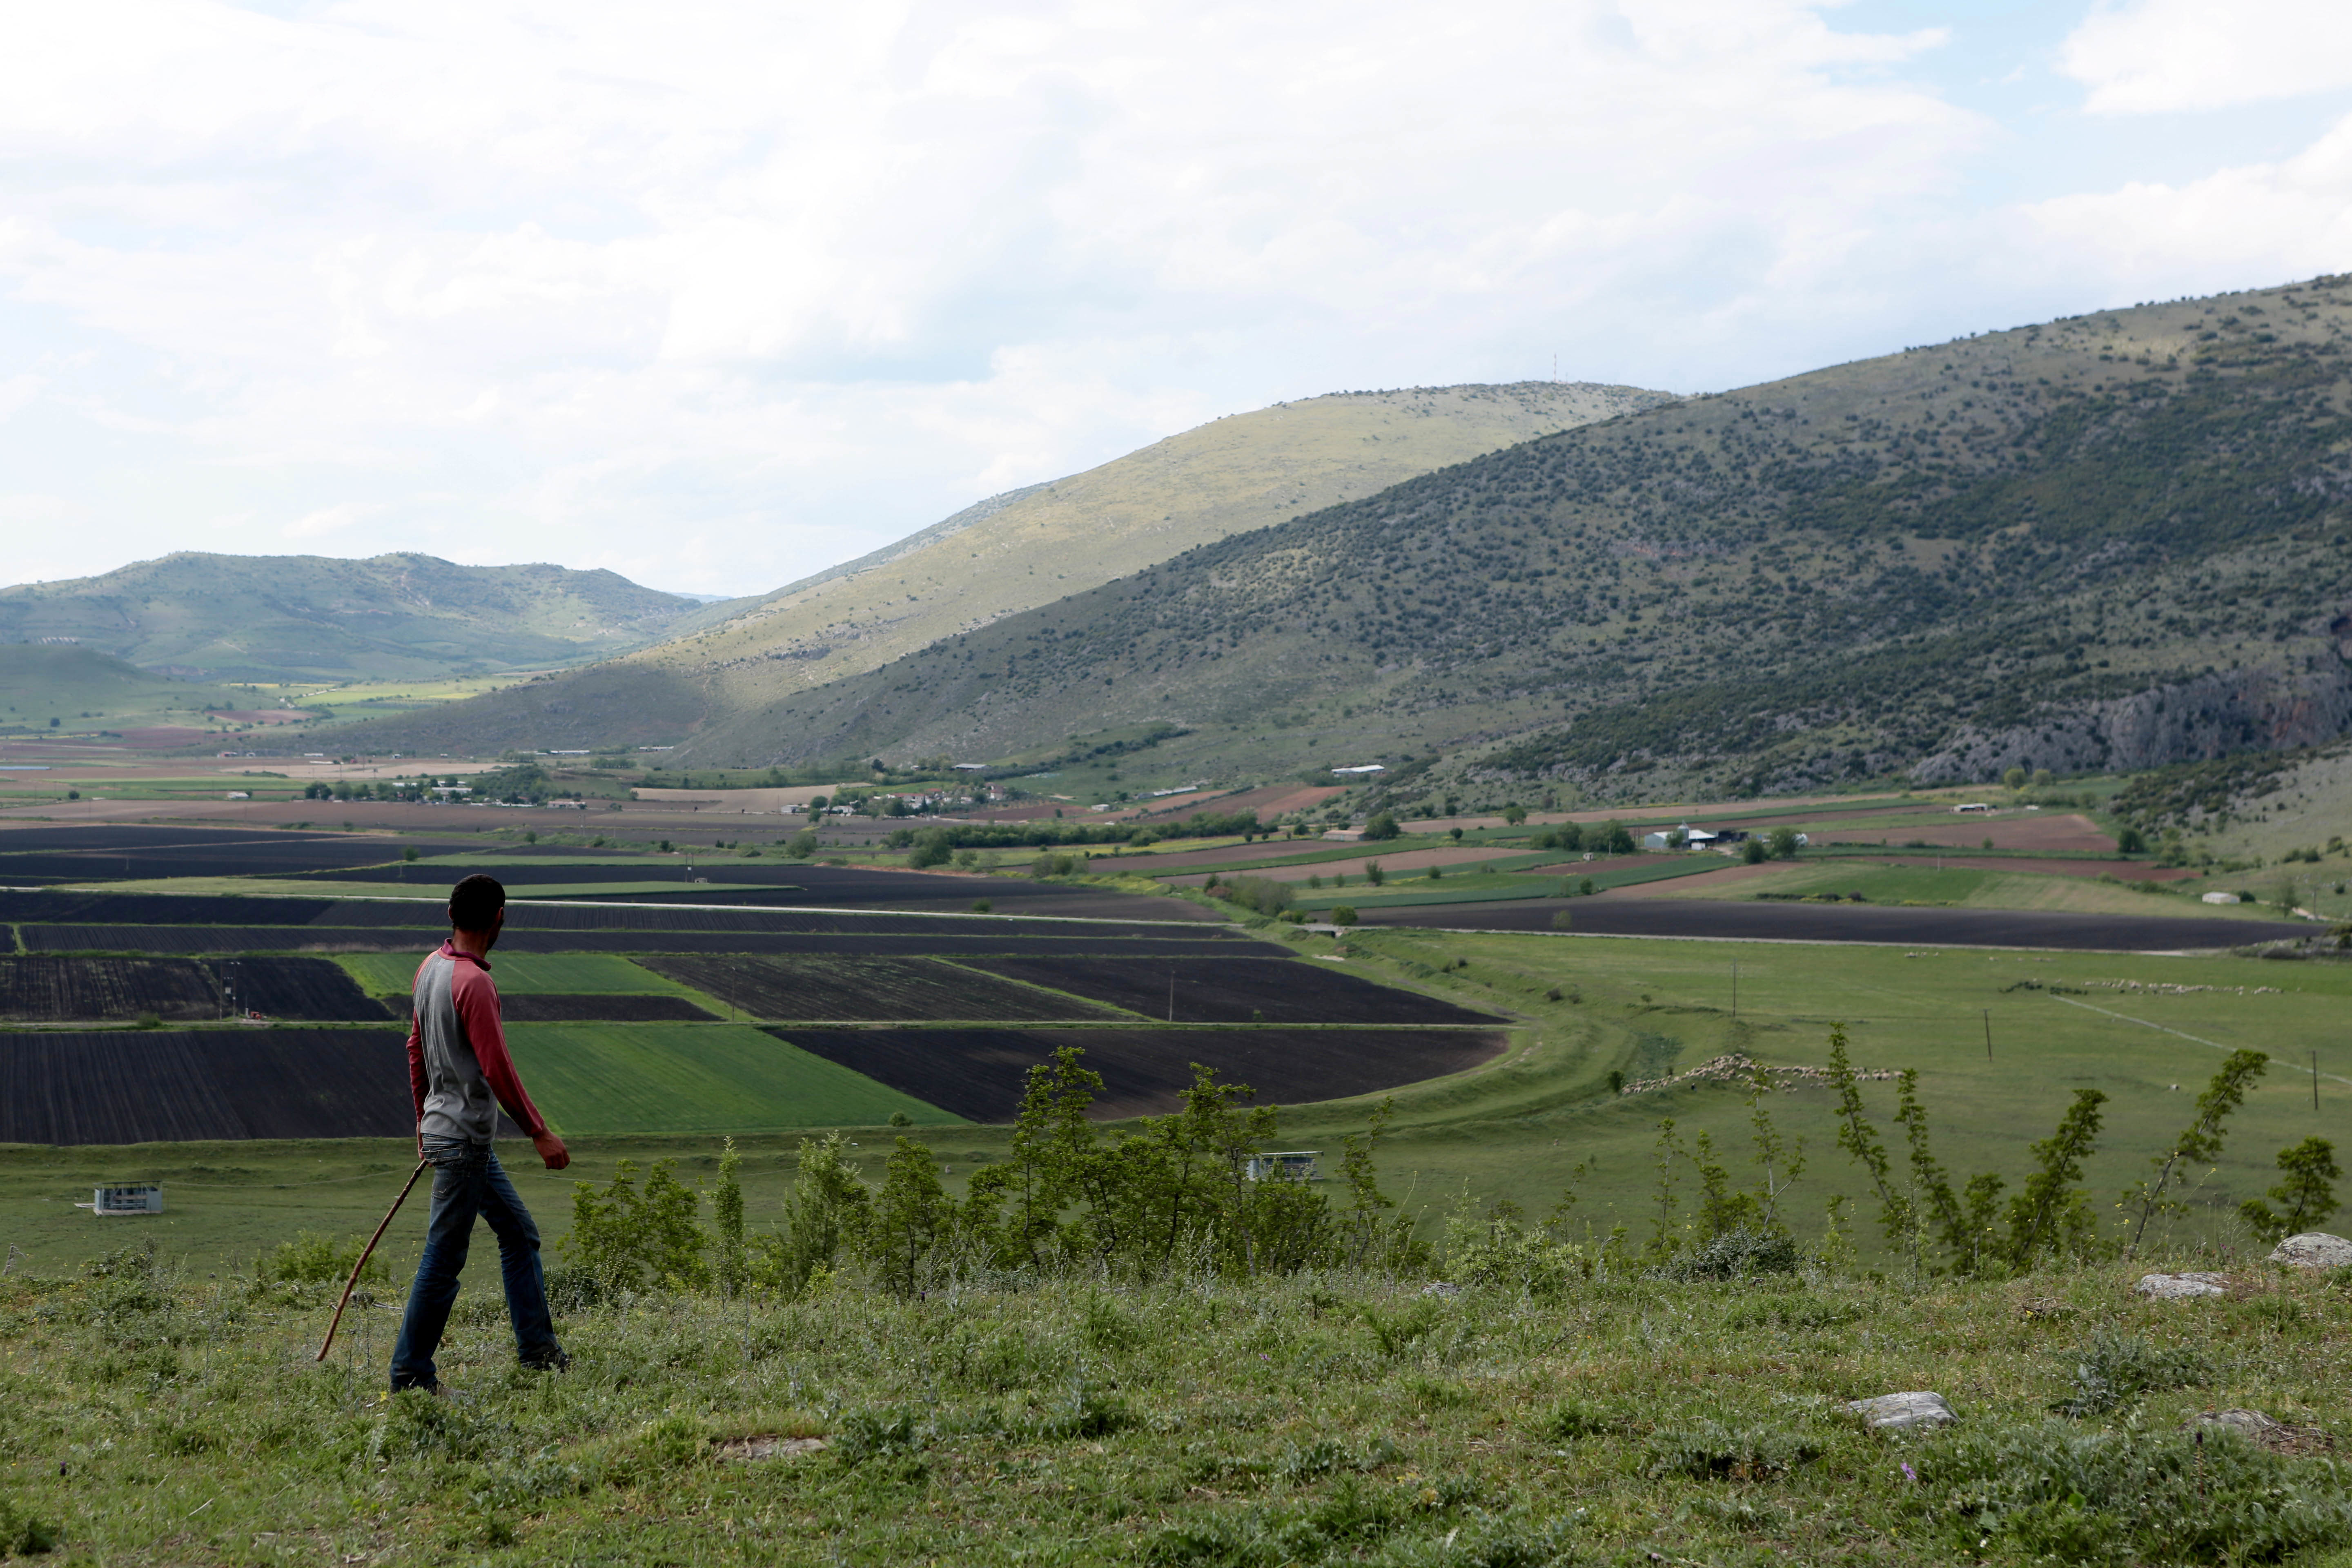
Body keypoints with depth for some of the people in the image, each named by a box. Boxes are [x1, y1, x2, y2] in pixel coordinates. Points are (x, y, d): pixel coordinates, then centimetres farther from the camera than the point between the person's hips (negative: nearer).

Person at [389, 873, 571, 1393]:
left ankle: (538, 1349, 20)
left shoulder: (430, 968, 8)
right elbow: (498, 1069, -21)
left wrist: (423, 1117, 26)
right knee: (444, 1258, -3)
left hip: (443, 1125, 10)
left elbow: (416, 1048, 17)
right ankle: (410, 1377, 3)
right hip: (463, 1140, -10)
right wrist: (539, 1133, -15)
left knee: (519, 1233, 16)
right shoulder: (474, 983, -21)